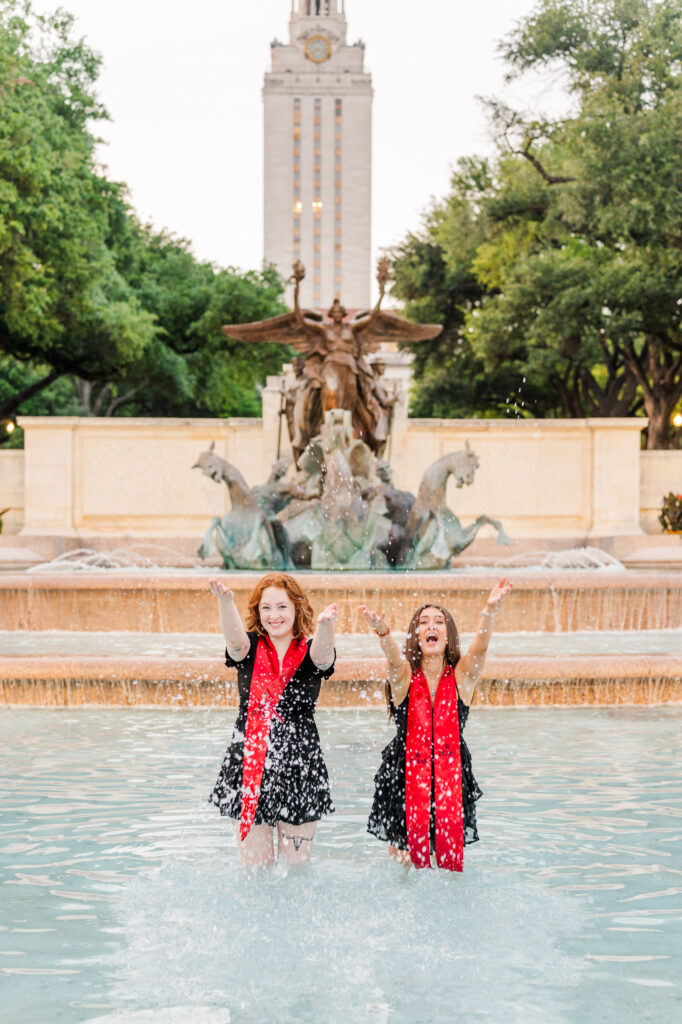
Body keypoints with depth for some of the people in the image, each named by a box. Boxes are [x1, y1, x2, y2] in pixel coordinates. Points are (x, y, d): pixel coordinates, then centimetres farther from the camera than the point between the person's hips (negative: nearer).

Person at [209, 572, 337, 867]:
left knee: (297, 865, 6)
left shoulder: (310, 652, 1)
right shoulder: (250, 649, 2)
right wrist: (225, 602, -44)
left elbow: (323, 655, -24)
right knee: (254, 867, 2)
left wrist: (325, 624, -49)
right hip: (250, 764, 0)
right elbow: (235, 639, -21)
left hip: (300, 766, 0)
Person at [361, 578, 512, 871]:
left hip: (451, 776, 1)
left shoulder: (462, 676, 0)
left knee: (451, 863, 1)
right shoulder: (404, 677, -4)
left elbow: (479, 647, -19)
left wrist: (490, 610, -40)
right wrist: (382, 630, -50)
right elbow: (394, 658, -26)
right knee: (406, 864, 2)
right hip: (405, 777, -1)